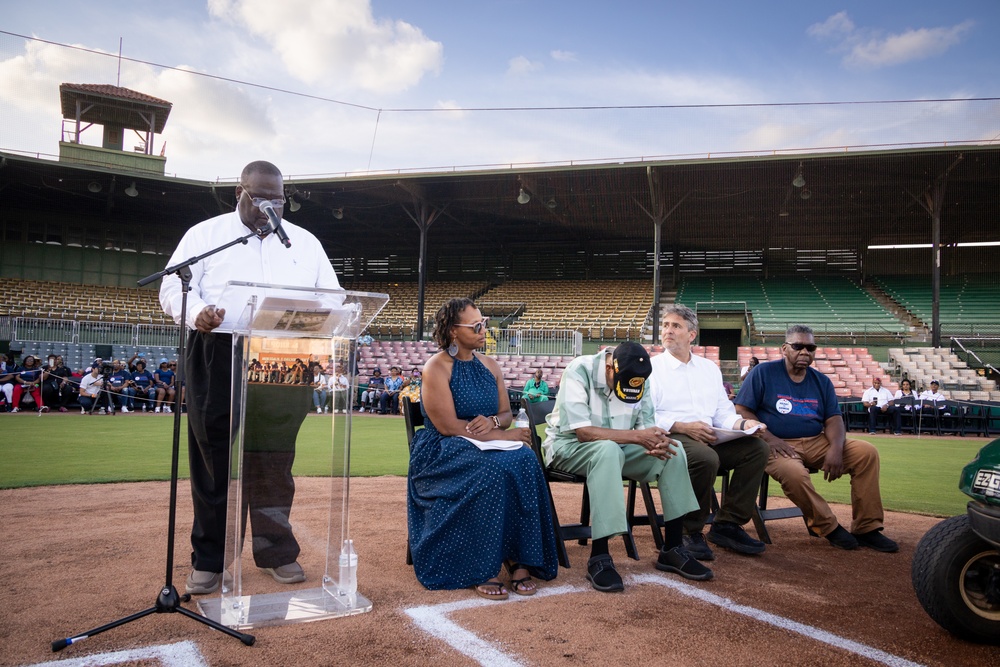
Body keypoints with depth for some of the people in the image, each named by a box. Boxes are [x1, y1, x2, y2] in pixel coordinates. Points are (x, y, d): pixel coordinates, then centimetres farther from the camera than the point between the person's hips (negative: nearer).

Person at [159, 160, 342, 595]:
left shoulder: (306, 243, 16)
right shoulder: (205, 234, 8)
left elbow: (332, 297, 14)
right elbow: (174, 287, 1)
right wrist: (197, 313, -21)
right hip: (218, 359, -1)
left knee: (273, 459, 6)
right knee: (213, 458, 3)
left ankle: (276, 551, 18)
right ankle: (209, 559, 15)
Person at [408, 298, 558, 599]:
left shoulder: (490, 365, 13)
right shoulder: (436, 368, -7)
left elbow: (507, 413, 13)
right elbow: (447, 425, -16)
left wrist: (492, 421, -13)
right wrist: (502, 435, -17)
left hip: (487, 446, 6)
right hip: (443, 451, -5)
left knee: (525, 461, -27)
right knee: (491, 470, -36)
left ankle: (518, 559, -24)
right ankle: (481, 570, -27)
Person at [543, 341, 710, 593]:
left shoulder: (637, 379, -5)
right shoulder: (579, 371, -24)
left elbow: (647, 424, -4)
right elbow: (583, 432, -30)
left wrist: (658, 441, -29)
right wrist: (636, 436, -36)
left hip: (615, 448, 6)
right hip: (569, 446, -6)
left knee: (673, 450, -15)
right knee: (608, 450, -39)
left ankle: (672, 549, -6)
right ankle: (599, 559, -33)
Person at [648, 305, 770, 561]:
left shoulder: (709, 368, 23)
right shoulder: (651, 368, 5)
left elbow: (723, 412, 20)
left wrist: (742, 423, -2)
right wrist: (684, 427, -19)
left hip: (710, 438, 6)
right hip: (671, 438, -6)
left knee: (758, 447, -16)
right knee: (706, 458, -36)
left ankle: (727, 525, -9)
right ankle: (691, 532, -14)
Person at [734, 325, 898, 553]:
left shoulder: (821, 381, 16)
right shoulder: (763, 372, 1)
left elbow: (833, 420, 7)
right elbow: (741, 411, -5)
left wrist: (836, 448, -14)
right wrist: (769, 438, -19)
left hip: (816, 442, 5)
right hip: (779, 445, -5)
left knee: (866, 452, -14)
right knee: (793, 472, -38)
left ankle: (866, 528, -7)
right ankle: (827, 526, -11)